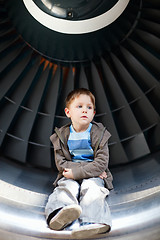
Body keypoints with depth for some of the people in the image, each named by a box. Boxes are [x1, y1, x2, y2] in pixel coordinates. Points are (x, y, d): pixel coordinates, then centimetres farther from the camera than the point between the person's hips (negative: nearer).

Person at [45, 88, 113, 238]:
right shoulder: (62, 135, 3)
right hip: (70, 176, 1)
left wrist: (76, 172, -21)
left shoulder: (99, 134, -1)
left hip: (94, 176, -1)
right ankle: (61, 213, -56)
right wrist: (89, 168, -14)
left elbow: (101, 163, -10)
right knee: (67, 187, -30)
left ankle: (92, 222, -54)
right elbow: (61, 163, -4)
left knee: (92, 188, -31)